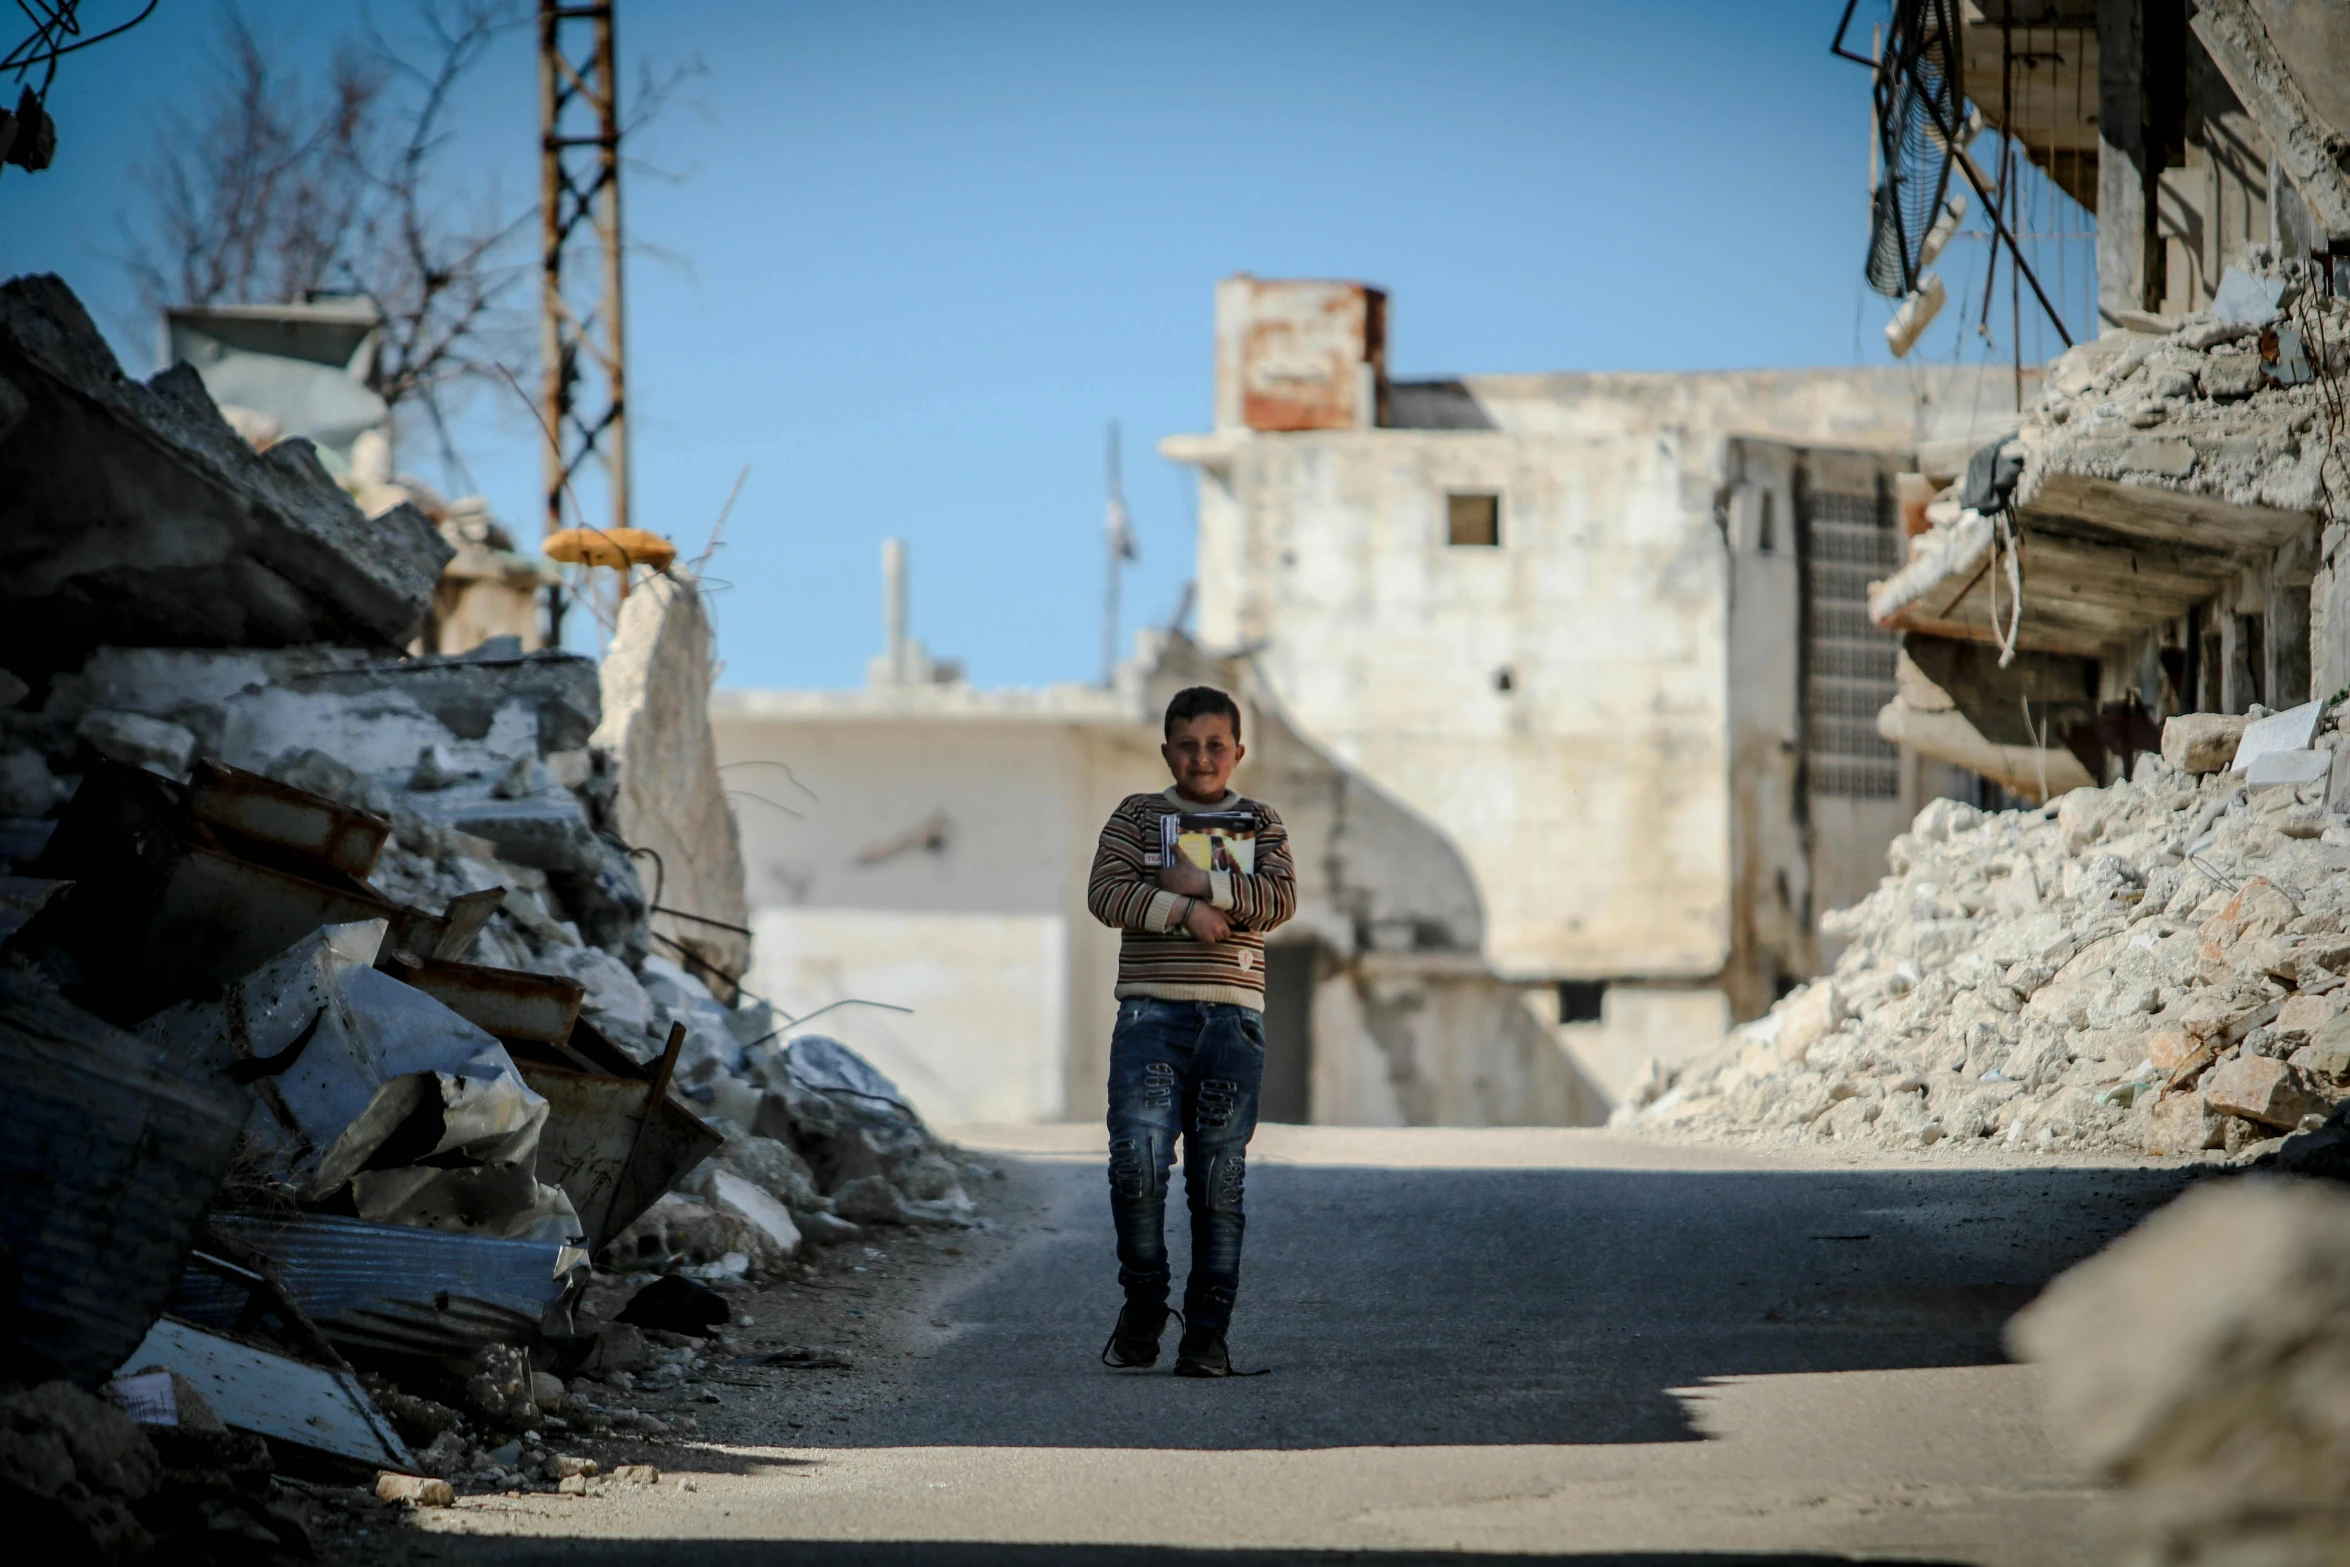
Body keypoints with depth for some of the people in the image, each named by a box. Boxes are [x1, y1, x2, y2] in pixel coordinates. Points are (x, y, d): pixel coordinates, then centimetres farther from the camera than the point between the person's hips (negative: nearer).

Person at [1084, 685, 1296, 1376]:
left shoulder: (1260, 823, 16)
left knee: (1219, 1178, -1)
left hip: (1233, 1015, 1)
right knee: (1138, 1162, -15)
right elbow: (1105, 892, -2)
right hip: (1151, 1012, -1)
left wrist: (1202, 883, -10)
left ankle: (1208, 1329, 4)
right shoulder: (1136, 815, 12)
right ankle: (1144, 1299, 6)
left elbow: (1281, 898, -1)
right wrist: (1184, 912, -12)